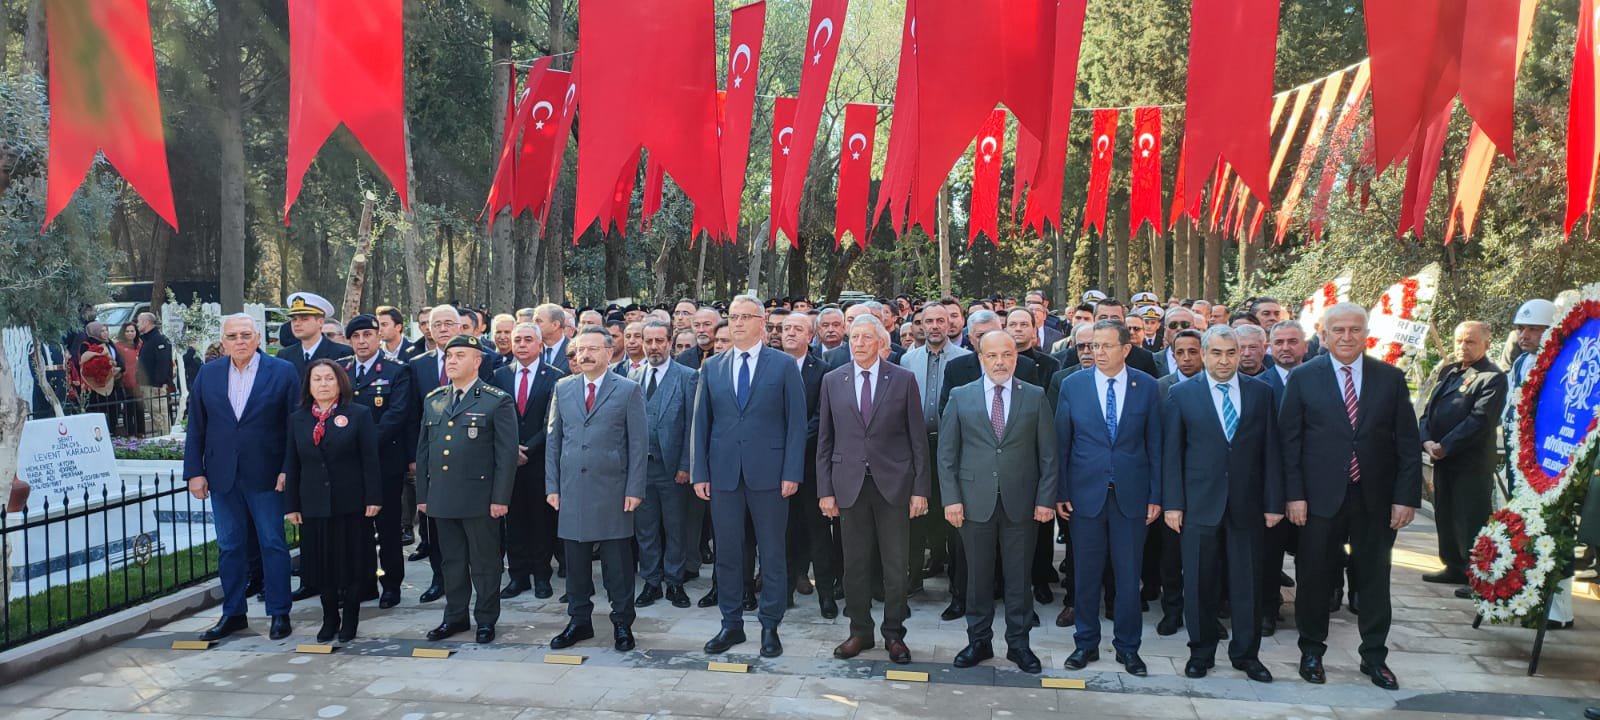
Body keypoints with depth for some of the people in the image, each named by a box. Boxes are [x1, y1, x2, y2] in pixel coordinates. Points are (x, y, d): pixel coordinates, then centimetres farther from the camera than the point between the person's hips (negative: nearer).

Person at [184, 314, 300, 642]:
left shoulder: (282, 371, -3)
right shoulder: (207, 374, 7)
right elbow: (196, 428, 8)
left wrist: (288, 470, -10)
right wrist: (195, 472, 2)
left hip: (266, 475, -3)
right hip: (222, 476, 3)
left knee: (273, 544, 4)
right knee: (229, 547, 11)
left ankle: (279, 614, 13)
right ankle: (232, 613, 22)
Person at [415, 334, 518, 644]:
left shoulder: (498, 401, -5)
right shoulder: (433, 400, 12)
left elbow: (507, 453, -8)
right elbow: (423, 450, 15)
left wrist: (500, 498, -12)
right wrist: (422, 494, 10)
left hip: (479, 498, -5)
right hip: (441, 498, 5)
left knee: (484, 562, 4)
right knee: (450, 560, 14)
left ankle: (486, 619, 17)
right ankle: (455, 616, 27)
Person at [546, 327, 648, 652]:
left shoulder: (629, 390, 0)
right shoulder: (563, 388, 9)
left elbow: (638, 443, -2)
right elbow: (553, 439, 11)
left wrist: (634, 489, -7)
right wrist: (552, 486, 5)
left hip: (612, 490, -3)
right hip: (572, 488, 3)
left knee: (617, 561, 3)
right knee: (576, 560, 10)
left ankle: (622, 623, 15)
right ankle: (579, 621, 22)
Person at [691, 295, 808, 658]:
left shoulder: (784, 365, 0)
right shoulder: (712, 367, 9)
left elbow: (796, 422, -3)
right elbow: (701, 422, 9)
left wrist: (792, 472, -9)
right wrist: (699, 472, 2)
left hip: (769, 473, -3)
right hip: (723, 474, 3)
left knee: (772, 553, 5)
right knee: (727, 552, 9)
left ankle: (770, 626, 17)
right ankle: (731, 624, 22)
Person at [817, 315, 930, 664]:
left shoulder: (903, 379, 0)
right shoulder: (833, 380, 6)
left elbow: (918, 438, 1)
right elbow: (824, 440, 7)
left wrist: (920, 489, -4)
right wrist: (825, 490, 1)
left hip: (893, 484, -1)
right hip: (849, 485, 1)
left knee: (896, 565, 4)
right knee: (855, 564, 7)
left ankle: (894, 634, 18)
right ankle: (860, 631, 21)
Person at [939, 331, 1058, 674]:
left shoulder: (1035, 397, 3)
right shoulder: (960, 397, 3)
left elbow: (1048, 453, 3)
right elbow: (947, 452, 3)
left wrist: (1045, 499, -3)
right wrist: (951, 498, -4)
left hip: (1020, 503, 0)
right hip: (975, 501, 0)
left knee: (1019, 576, 8)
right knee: (978, 576, 9)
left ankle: (1018, 642, 22)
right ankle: (979, 641, 23)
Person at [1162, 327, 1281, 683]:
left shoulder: (1261, 392, 6)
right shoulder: (1182, 394, 2)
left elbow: (1270, 450, 4)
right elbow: (1171, 452, 1)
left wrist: (1273, 502, 0)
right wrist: (1172, 503, -5)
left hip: (1247, 505, 1)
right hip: (1199, 504, -1)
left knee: (1247, 583, 8)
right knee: (1199, 583, 6)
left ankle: (1246, 654, 22)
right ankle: (1200, 652, 20)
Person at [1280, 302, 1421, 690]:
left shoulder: (1391, 378, 3)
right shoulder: (1303, 378, -2)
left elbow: (1408, 443, 2)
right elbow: (1289, 440, -3)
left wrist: (1407, 496, -4)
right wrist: (1294, 495, -9)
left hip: (1376, 498, 2)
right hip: (1320, 496, -1)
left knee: (1374, 578, 11)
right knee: (1314, 577, 8)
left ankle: (1374, 656, 27)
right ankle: (1312, 651, 26)